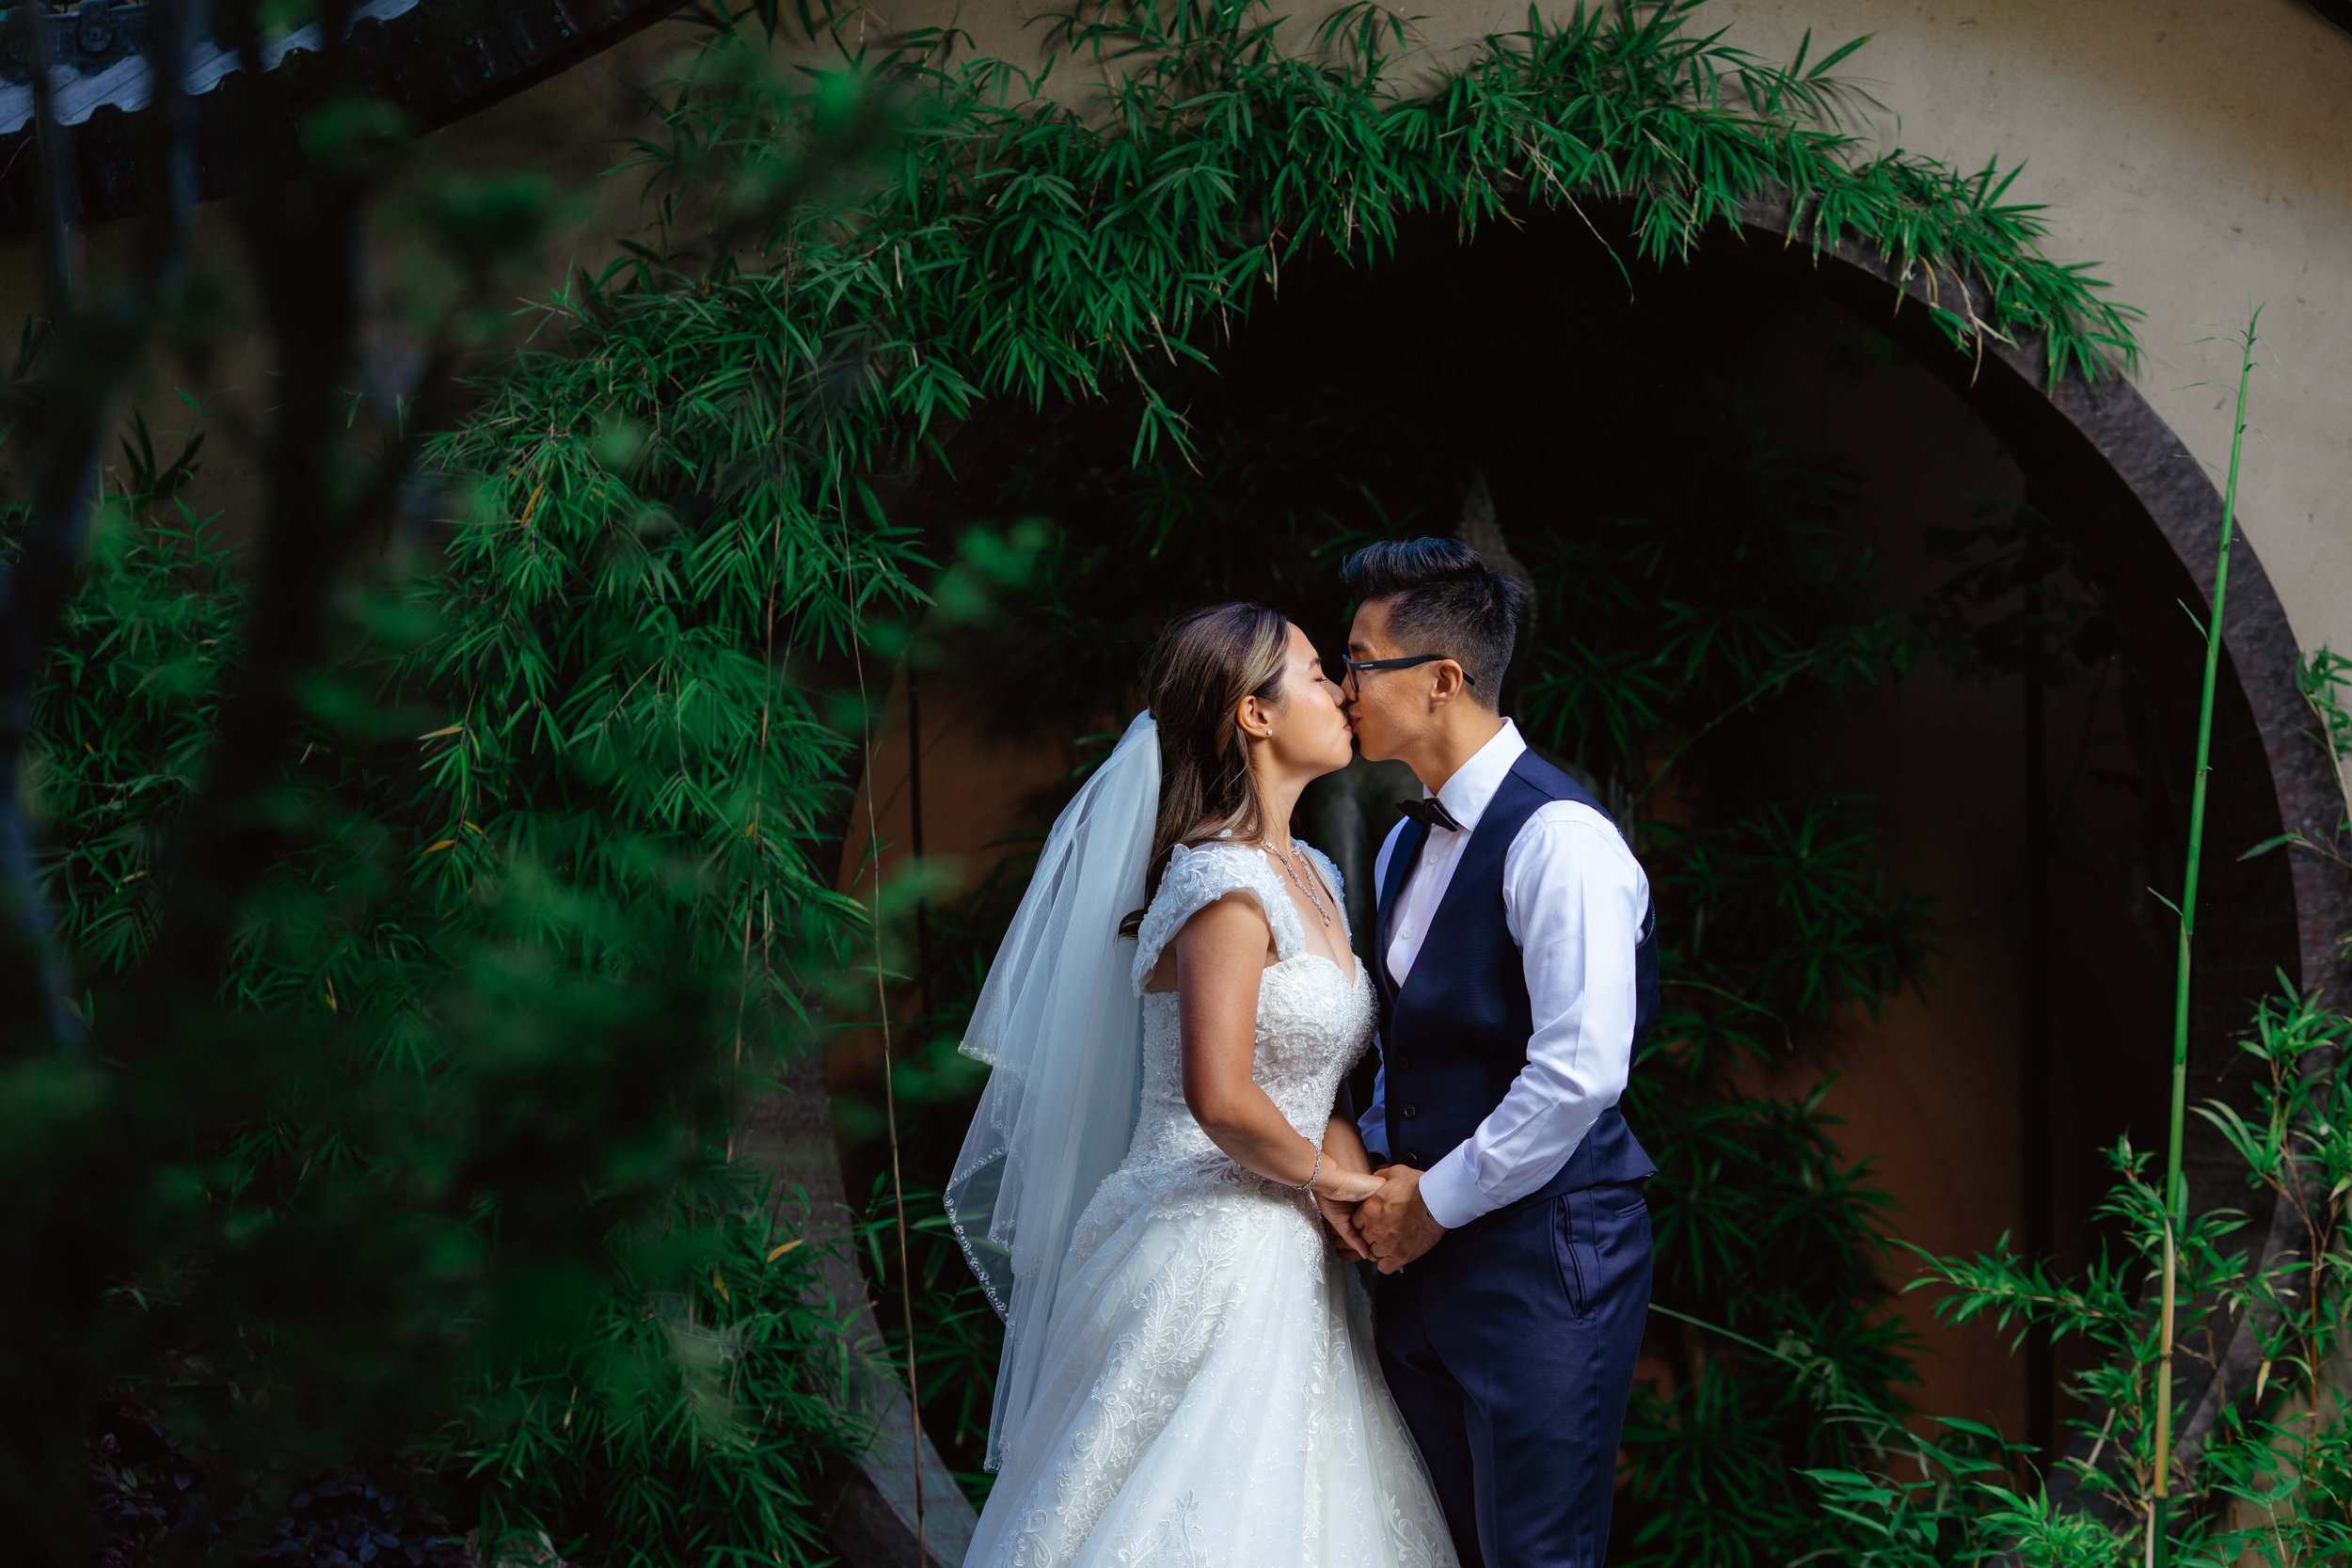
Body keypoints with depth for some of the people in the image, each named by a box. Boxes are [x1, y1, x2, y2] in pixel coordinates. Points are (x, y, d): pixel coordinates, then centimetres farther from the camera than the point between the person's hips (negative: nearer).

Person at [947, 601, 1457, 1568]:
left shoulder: (1314, 879, 12)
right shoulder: (1225, 883, -17)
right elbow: (1219, 1098, -26)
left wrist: (1341, 1155, -3)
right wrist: (1324, 1176, -10)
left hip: (1284, 1262, 9)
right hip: (1207, 1265, -9)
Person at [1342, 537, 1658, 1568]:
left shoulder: (1560, 836, -17)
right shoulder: (1408, 842, 14)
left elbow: (1578, 1074, -23)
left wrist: (1434, 1203, -14)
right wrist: (1379, 1171, 6)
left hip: (1539, 1251, -9)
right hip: (1423, 1250, 9)